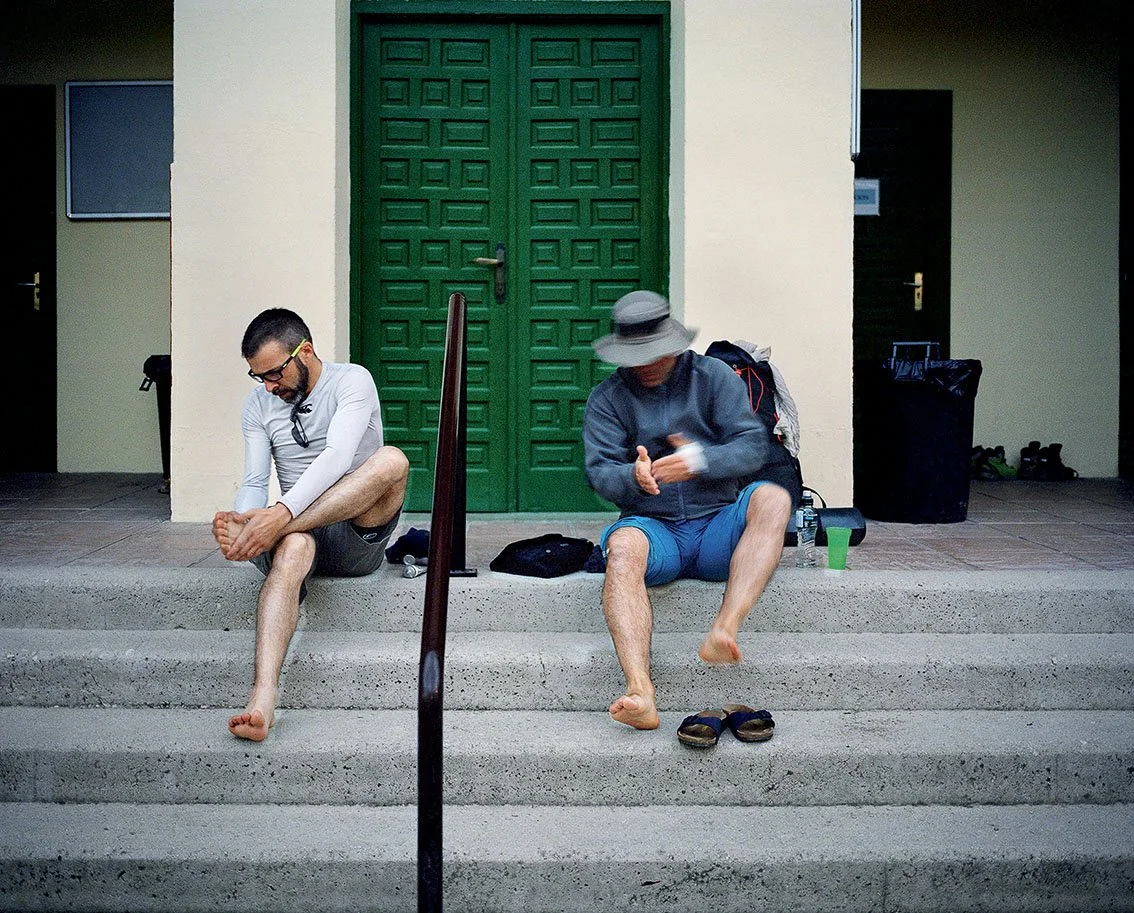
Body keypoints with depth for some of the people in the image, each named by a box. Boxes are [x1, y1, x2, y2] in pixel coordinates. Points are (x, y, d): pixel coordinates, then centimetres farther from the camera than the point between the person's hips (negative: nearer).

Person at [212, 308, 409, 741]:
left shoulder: (352, 381, -6)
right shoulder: (258, 405, 10)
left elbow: (337, 456, -22)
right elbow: (255, 482, 3)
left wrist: (281, 513, -37)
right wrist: (246, 523, -21)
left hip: (356, 536, -2)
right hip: (298, 526, 2)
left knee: (391, 461, -31)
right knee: (292, 547, -37)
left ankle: (273, 537, -34)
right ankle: (263, 698, -54)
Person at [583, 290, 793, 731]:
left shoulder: (714, 376, 8)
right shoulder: (607, 397, 9)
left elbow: (753, 446, -1)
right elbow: (599, 471, -3)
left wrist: (700, 460, -22)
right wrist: (633, 476, -27)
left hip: (718, 527, 1)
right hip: (654, 527, -1)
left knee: (772, 498, -29)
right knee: (623, 545, -36)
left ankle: (724, 629, -43)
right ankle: (639, 690, -50)